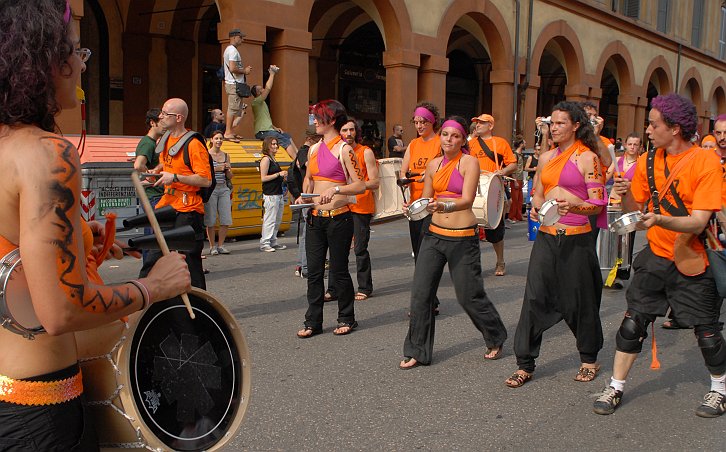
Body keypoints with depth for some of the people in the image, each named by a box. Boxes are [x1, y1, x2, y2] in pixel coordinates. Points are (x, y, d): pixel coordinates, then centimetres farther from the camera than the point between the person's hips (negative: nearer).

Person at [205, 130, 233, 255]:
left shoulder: (226, 155, 13)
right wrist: (216, 169, -17)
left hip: (224, 189, 5)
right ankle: (212, 247, 10)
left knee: (226, 220, 0)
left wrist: (228, 169, -4)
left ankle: (220, 245, 11)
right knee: (210, 220, -1)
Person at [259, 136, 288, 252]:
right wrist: (279, 174, -15)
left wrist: (283, 178, 11)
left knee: (278, 220, 11)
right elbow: (263, 178, -15)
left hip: (279, 193, 9)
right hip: (270, 194, -9)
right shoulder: (265, 159, -8)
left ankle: (273, 242, 18)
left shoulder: (273, 160, 18)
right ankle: (264, 243, -3)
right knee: (270, 219, -9)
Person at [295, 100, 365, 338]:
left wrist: (336, 190, -28)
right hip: (315, 218, 6)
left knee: (339, 270, 4)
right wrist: (304, 196, 7)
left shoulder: (344, 150, -9)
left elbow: (360, 185, -14)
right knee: (314, 271, 8)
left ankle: (346, 319, 20)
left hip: (338, 218, -6)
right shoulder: (314, 149, 12)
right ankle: (313, 322, 17)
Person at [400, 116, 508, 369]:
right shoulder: (433, 165, 9)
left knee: (469, 296, 3)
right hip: (434, 234, 5)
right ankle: (417, 352, 13)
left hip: (463, 238, -5)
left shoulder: (469, 162, -6)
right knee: (420, 294, 0)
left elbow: (467, 200, -18)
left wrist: (444, 206, -35)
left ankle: (496, 340, 30)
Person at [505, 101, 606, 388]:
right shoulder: (546, 157, 12)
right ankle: (525, 365, 8)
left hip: (576, 238, -5)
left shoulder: (587, 158, -5)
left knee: (579, 302, 8)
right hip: (546, 237, 5)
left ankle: (589, 359, 30)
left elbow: (598, 203, -9)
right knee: (534, 298, 0)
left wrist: (574, 206, -28)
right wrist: (536, 207, 1)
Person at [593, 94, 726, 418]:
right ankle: (616, 387, 14)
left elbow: (698, 222, -22)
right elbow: (635, 210, 3)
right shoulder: (649, 161, 0)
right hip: (656, 256, 4)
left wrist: (659, 219, -38)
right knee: (633, 321, 2)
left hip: (694, 261, -4)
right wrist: (625, 195, -18)